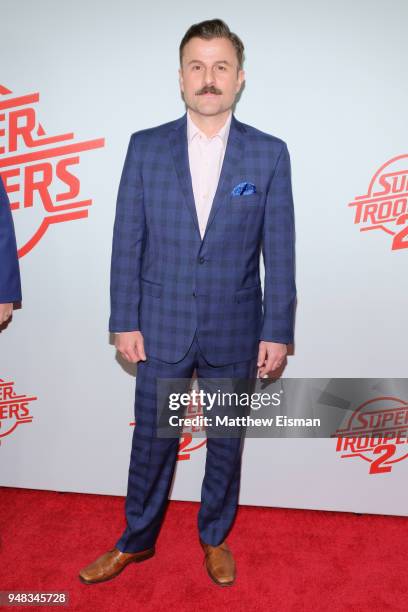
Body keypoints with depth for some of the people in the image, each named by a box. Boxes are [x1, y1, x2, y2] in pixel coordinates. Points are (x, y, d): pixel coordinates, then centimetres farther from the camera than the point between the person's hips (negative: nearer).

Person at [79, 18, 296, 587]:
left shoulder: (270, 153, -3)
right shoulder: (145, 147, -1)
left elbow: (280, 252, -2)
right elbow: (127, 243, -1)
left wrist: (277, 332, -4)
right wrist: (125, 322, -3)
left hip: (235, 332, 0)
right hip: (161, 328, 1)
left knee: (226, 442, 16)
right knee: (151, 440, 14)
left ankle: (215, 538, 42)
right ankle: (136, 541, 39)